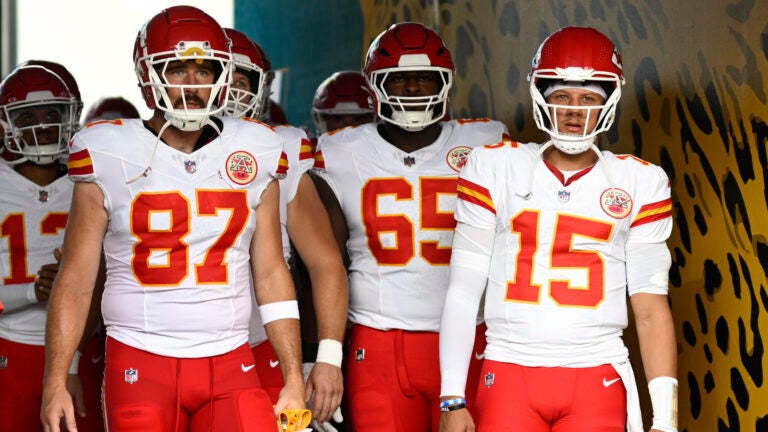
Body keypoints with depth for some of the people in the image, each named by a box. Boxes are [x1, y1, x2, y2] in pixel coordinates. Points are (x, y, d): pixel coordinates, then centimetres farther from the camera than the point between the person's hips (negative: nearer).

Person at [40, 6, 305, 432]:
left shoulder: (255, 155, 6)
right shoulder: (110, 158, 0)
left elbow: (271, 276, 10)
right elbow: (75, 280, 1)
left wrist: (294, 379, 6)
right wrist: (55, 382, -5)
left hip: (231, 367, 2)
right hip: (140, 367, -2)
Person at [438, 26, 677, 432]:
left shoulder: (639, 183, 6)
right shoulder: (495, 168, 5)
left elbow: (651, 308, 5)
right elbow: (463, 292, 4)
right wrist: (452, 399, -2)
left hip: (598, 382, 0)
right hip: (510, 375, 0)